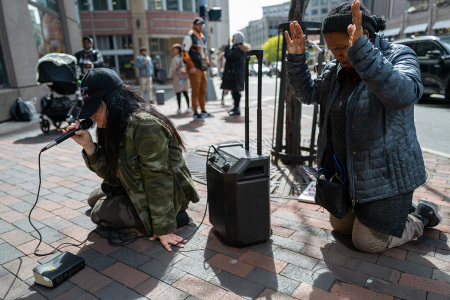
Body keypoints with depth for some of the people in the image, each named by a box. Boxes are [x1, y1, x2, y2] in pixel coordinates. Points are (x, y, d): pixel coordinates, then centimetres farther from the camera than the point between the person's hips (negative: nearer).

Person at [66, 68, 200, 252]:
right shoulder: (112, 125, 0)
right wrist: (88, 145, -17)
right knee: (94, 200, 21)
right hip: (138, 189, 10)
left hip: (167, 196, -10)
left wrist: (163, 228, -25)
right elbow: (110, 172, -1)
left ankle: (172, 216, -5)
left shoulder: (145, 126, -30)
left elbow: (158, 181, -29)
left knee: (100, 214, -10)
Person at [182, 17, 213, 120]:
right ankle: (195, 113, -2)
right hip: (194, 69, -8)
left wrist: (207, 64, 16)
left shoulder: (203, 38, 20)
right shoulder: (189, 37, -5)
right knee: (195, 91, -7)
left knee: (203, 91, 11)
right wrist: (191, 67, -16)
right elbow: (184, 52, -12)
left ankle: (203, 111, 20)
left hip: (203, 69, 8)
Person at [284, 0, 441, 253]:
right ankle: (396, 209, 38)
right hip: (347, 172, 7)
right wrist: (296, 58, -8)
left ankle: (424, 215, 25)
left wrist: (361, 51, -47)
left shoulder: (399, 56, -16)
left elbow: (404, 94, -37)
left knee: (368, 242, -1)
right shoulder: (336, 70, 4)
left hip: (385, 172, -7)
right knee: (340, 226, 18)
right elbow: (308, 94, 6)